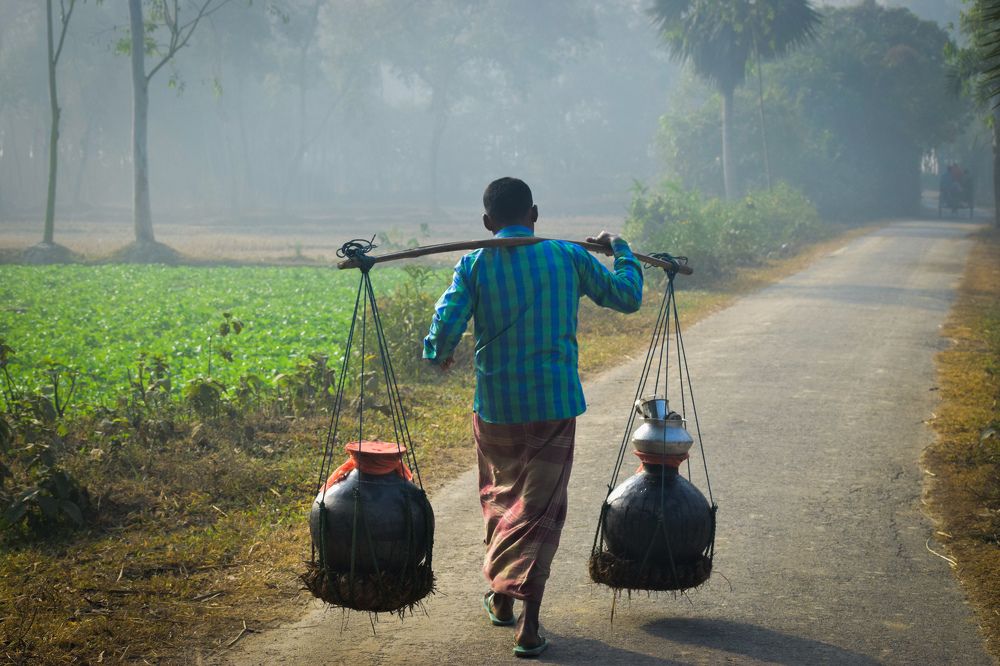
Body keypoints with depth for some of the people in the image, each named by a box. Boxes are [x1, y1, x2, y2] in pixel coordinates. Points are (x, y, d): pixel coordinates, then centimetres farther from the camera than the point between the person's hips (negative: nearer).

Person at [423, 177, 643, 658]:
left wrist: (439, 355, 9)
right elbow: (628, 297, 10)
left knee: (500, 498, 22)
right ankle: (529, 626, -8)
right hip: (555, 404, -1)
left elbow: (446, 324, -14)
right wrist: (619, 249, 27)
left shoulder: (474, 265, -3)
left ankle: (500, 599, 36)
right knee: (539, 511, 2)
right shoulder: (569, 257, 0)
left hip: (495, 406, 1)